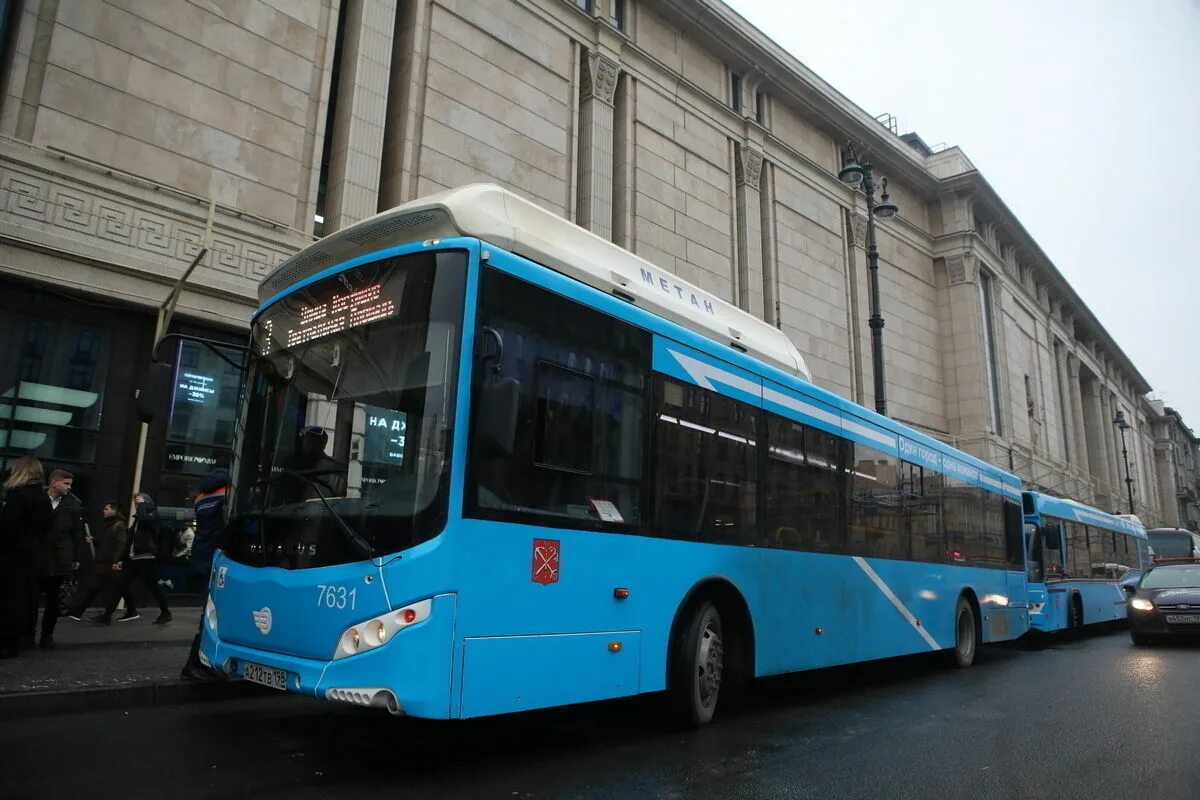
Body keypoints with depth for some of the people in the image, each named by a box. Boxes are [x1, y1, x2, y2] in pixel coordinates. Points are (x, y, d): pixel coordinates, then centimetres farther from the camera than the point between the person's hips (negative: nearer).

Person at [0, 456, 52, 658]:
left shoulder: (17, 493, -13)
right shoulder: (44, 497, 10)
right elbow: (44, 528, 13)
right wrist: (31, 542, 16)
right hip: (30, 554, 7)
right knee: (23, 598, 11)